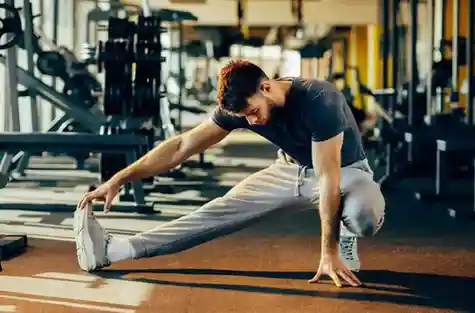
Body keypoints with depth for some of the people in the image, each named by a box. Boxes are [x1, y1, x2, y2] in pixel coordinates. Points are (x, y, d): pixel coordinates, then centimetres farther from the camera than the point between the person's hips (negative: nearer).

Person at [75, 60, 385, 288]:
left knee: (365, 216, -40)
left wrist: (329, 253, -37)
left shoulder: (319, 102, -35)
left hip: (344, 171, -4)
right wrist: (119, 179, -18)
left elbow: (328, 177, -36)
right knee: (222, 212, -10)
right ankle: (114, 249, -16)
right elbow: (182, 145, -14)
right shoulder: (239, 106, -17)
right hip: (291, 169, 5)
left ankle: (344, 235, -4)